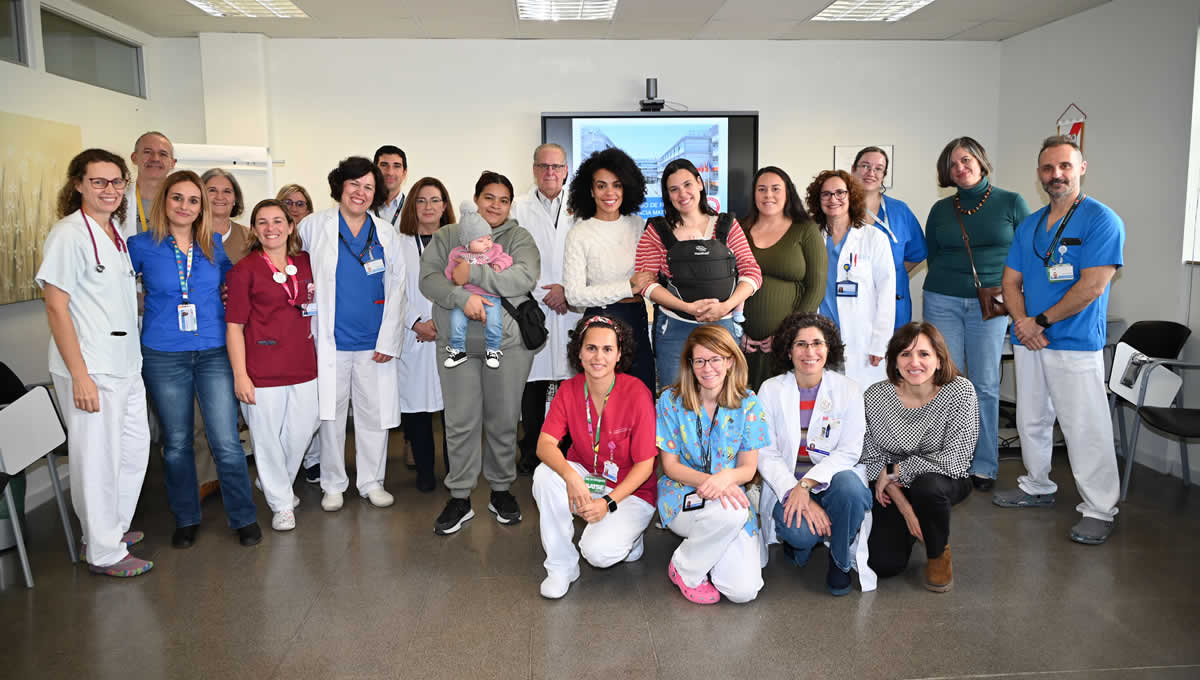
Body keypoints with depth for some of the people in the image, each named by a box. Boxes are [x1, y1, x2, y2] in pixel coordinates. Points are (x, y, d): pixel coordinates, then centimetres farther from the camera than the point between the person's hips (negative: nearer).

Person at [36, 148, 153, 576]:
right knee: (97, 458, 1)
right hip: (90, 369, -8)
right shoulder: (69, 234, -12)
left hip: (126, 365, 8)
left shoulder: (116, 233, 12)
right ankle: (103, 552, 14)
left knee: (135, 448, 16)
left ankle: (114, 528, 34)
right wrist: (80, 376, -19)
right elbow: (56, 308, -15)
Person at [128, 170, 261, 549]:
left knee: (226, 442, -3)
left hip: (214, 351, 0)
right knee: (176, 442, 11)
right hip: (163, 357, 0)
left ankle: (244, 518, 12)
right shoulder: (141, 246, -1)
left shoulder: (214, 245, 6)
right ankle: (186, 519, 27)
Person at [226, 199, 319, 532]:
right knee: (267, 438, 4)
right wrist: (240, 375, -10)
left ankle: (278, 483, 39)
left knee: (301, 433, 11)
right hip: (262, 370, -4)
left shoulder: (306, 264, 8)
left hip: (303, 366, 4)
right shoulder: (244, 269, -5)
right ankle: (281, 504, 23)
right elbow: (234, 326, -6)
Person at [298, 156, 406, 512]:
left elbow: (396, 288, 4)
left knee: (375, 414, 7)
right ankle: (333, 484, 22)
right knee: (331, 414, 6)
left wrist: (389, 340, -2)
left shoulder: (385, 233, 6)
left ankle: (372, 482, 23)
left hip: (374, 343, 2)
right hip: (331, 340, -1)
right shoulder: (314, 226, 1)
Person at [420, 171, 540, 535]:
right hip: (457, 343, 1)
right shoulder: (447, 236, 9)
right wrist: (462, 297, -21)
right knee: (461, 422, 3)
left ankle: (501, 489, 25)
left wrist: (472, 273, -16)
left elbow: (525, 277, -14)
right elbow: (428, 279, -4)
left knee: (503, 421, 8)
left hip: (509, 344, 0)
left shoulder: (519, 238, 5)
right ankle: (460, 497, 16)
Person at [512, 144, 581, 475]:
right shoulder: (518, 208, 6)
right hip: (530, 310, -1)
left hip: (571, 309, 1)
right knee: (532, 384, 3)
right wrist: (541, 293, -6)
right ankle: (531, 453, 15)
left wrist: (569, 291, -7)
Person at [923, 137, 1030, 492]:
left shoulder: (1012, 203, 3)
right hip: (942, 302, 2)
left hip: (990, 304, -1)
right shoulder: (940, 210, 9)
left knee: (985, 386, 1)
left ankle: (984, 465, 10)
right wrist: (943, 286, 6)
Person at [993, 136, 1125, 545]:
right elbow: (1011, 281, 11)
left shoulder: (1101, 220, -8)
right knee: (1031, 420, 16)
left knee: (1085, 429, -5)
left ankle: (1099, 510, 7)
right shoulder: (1028, 225, 12)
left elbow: (1092, 286, -17)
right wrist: (1022, 322, -7)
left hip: (1076, 345, -7)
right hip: (1028, 341, 7)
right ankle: (1037, 488, 32)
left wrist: (1040, 321, -13)